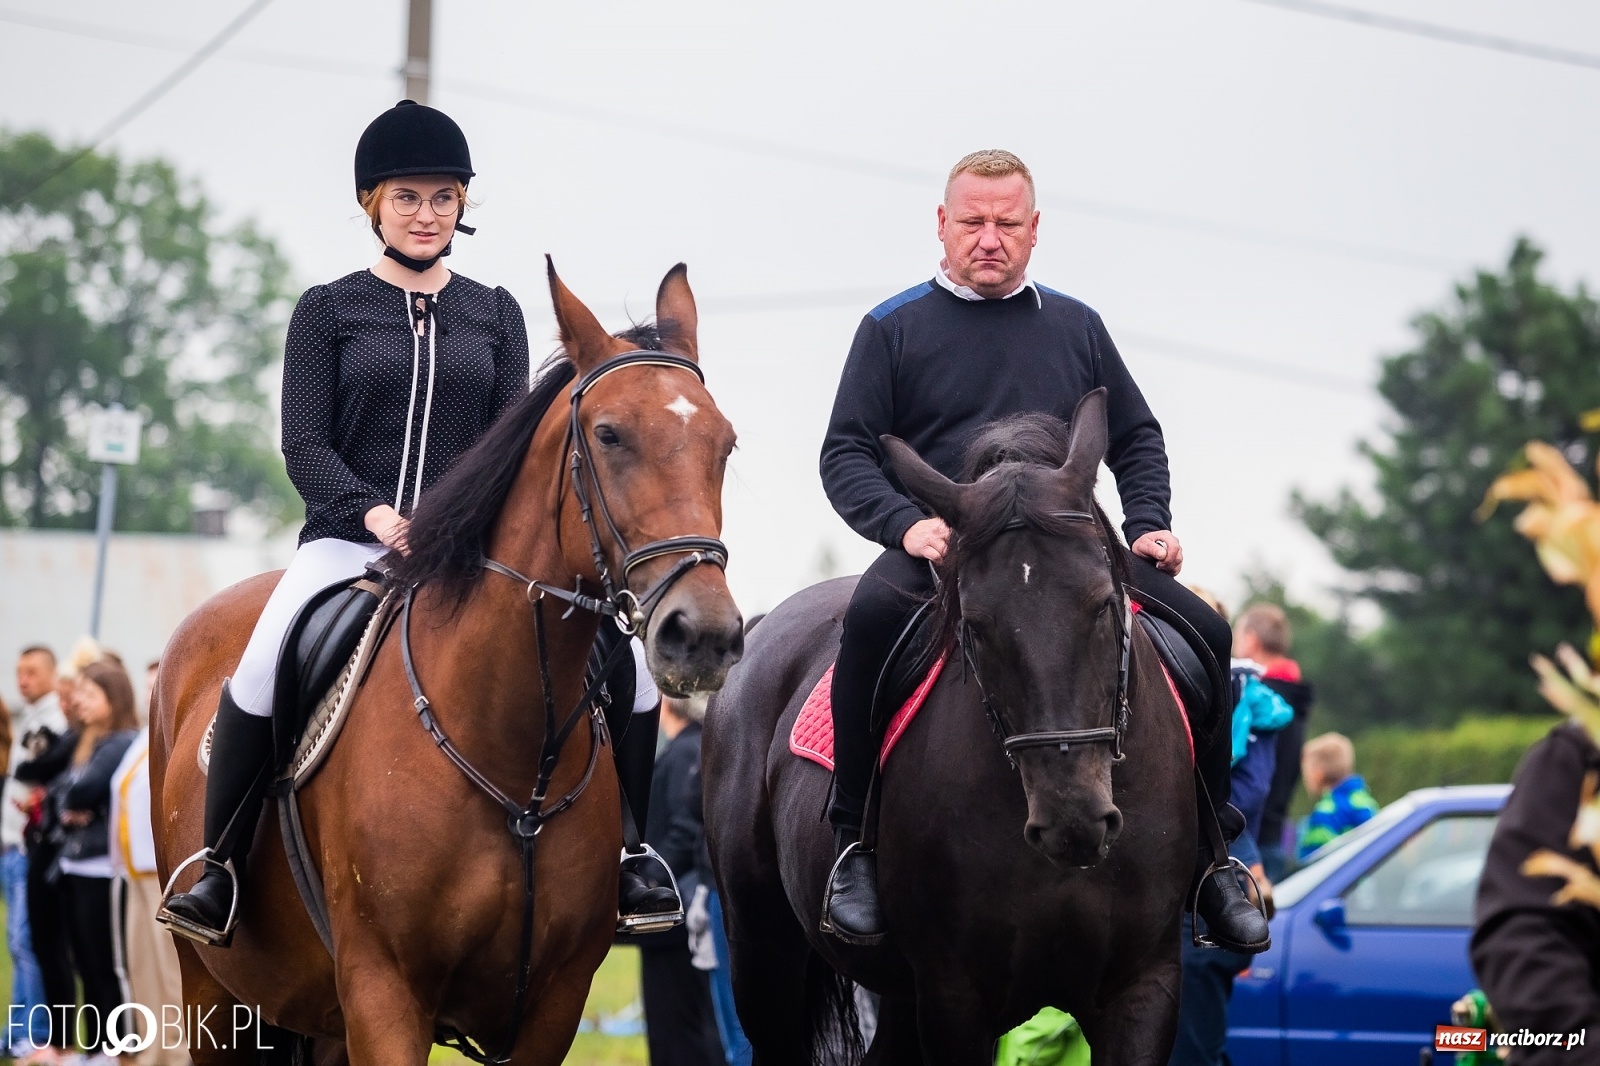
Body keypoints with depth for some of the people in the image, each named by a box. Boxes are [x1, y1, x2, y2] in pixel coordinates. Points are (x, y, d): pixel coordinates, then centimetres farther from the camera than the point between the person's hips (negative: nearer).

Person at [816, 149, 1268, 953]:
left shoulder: (1076, 327, 18)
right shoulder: (893, 329, 7)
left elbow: (1136, 440, 25)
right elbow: (846, 454, 3)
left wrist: (1148, 525, 5)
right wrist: (906, 525, -17)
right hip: (939, 550, -3)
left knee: (1203, 631, -14)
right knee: (874, 612, -37)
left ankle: (1208, 852, -2)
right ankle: (855, 842, -26)